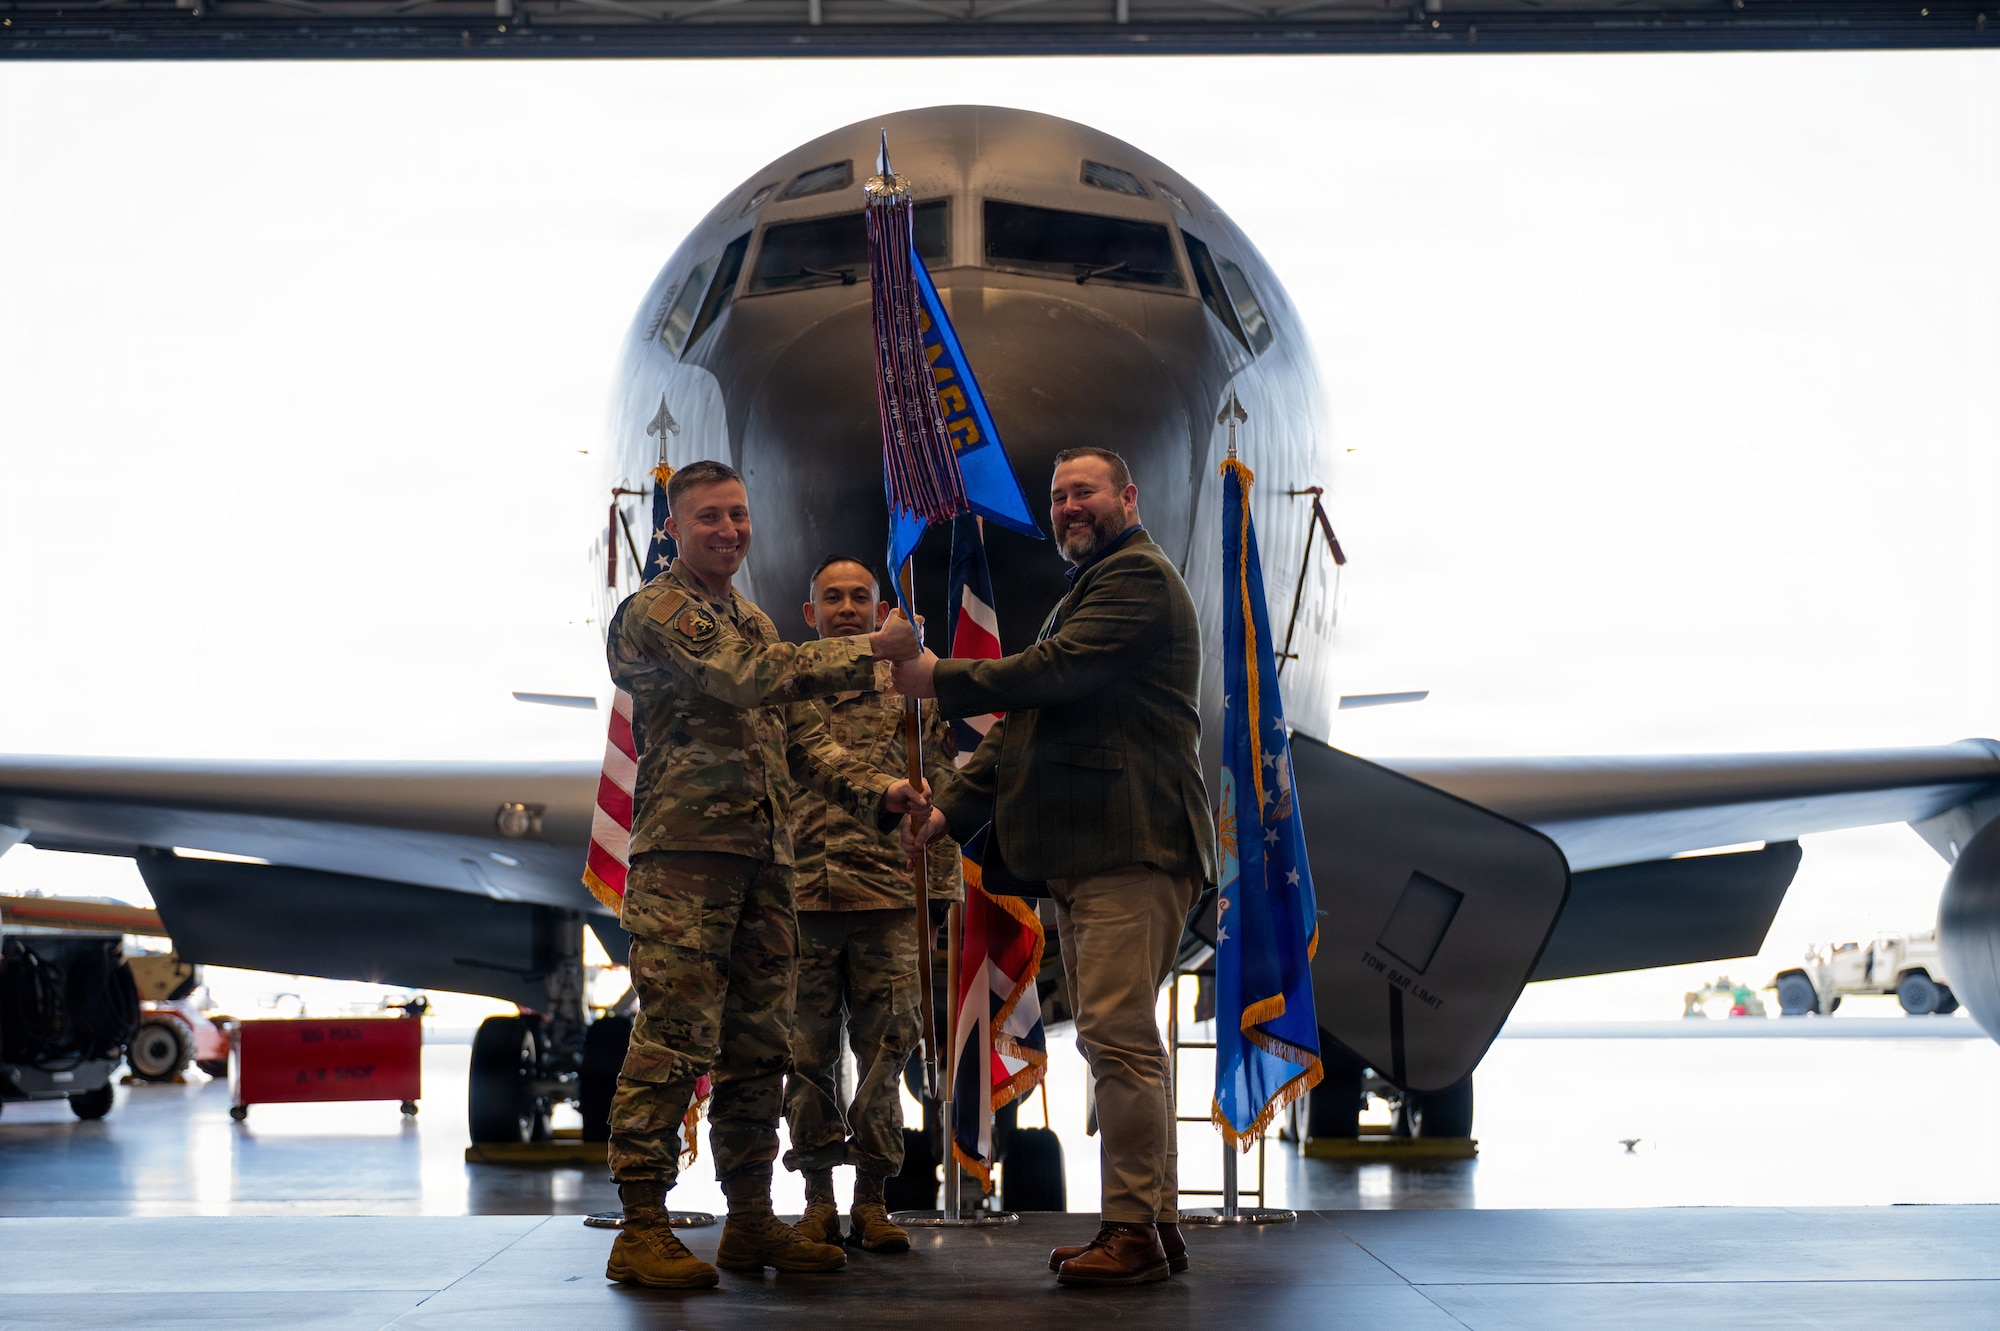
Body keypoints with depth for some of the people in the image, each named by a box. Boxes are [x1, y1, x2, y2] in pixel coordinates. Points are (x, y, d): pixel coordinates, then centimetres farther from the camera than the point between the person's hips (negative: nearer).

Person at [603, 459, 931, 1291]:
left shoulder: (752, 622, 24)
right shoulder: (656, 612, -3)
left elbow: (797, 739, 22)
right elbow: (748, 678, -18)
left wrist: (877, 792, 6)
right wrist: (870, 653, -17)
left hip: (763, 861, 8)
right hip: (686, 855, -8)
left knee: (758, 1048, 10)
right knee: (673, 1041, -11)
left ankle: (751, 1222, 17)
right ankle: (642, 1230, -8)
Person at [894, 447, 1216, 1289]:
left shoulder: (1138, 578, -5)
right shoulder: (1085, 594, 28)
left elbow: (1055, 672, -17)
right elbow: (1027, 721, 25)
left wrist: (940, 681, -6)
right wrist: (950, 808, 13)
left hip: (1131, 848, -11)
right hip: (1084, 855, 11)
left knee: (1118, 1035, -13)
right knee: (1115, 1040, 10)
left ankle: (1134, 1231, -12)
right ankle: (1154, 1220, 14)